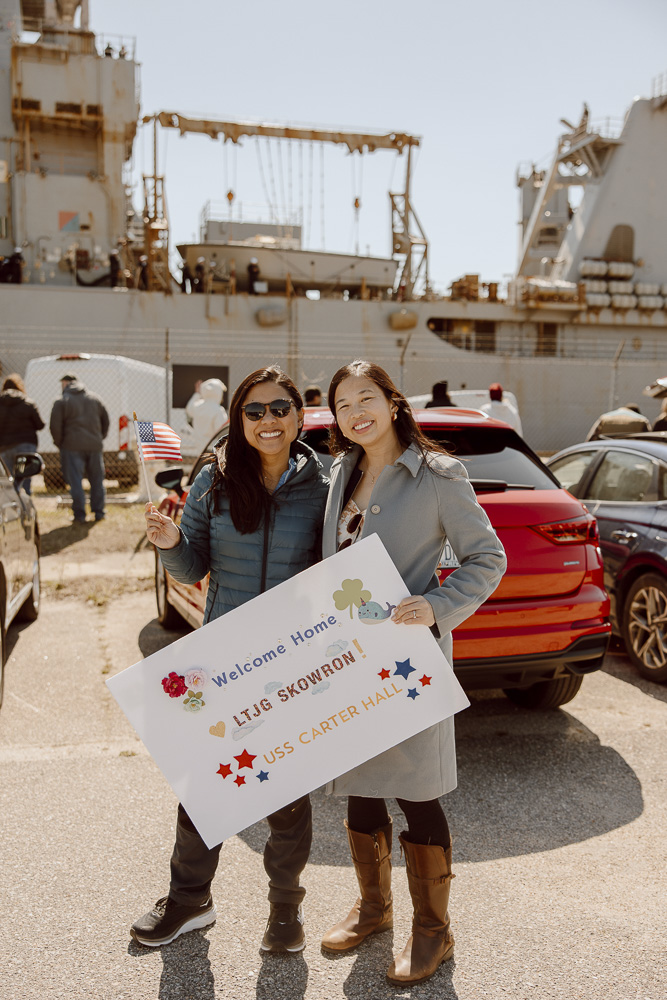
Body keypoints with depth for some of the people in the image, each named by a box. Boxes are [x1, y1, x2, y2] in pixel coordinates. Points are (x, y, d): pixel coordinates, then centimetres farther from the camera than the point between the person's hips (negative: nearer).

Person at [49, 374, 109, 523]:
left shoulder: (61, 401, -3)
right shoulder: (94, 398, 11)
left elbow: (55, 426, -7)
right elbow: (105, 421, 14)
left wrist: (59, 443, 7)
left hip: (73, 447, -4)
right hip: (94, 446, 4)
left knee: (75, 482, 0)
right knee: (97, 480, 12)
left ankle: (79, 515, -1)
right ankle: (98, 512, 14)